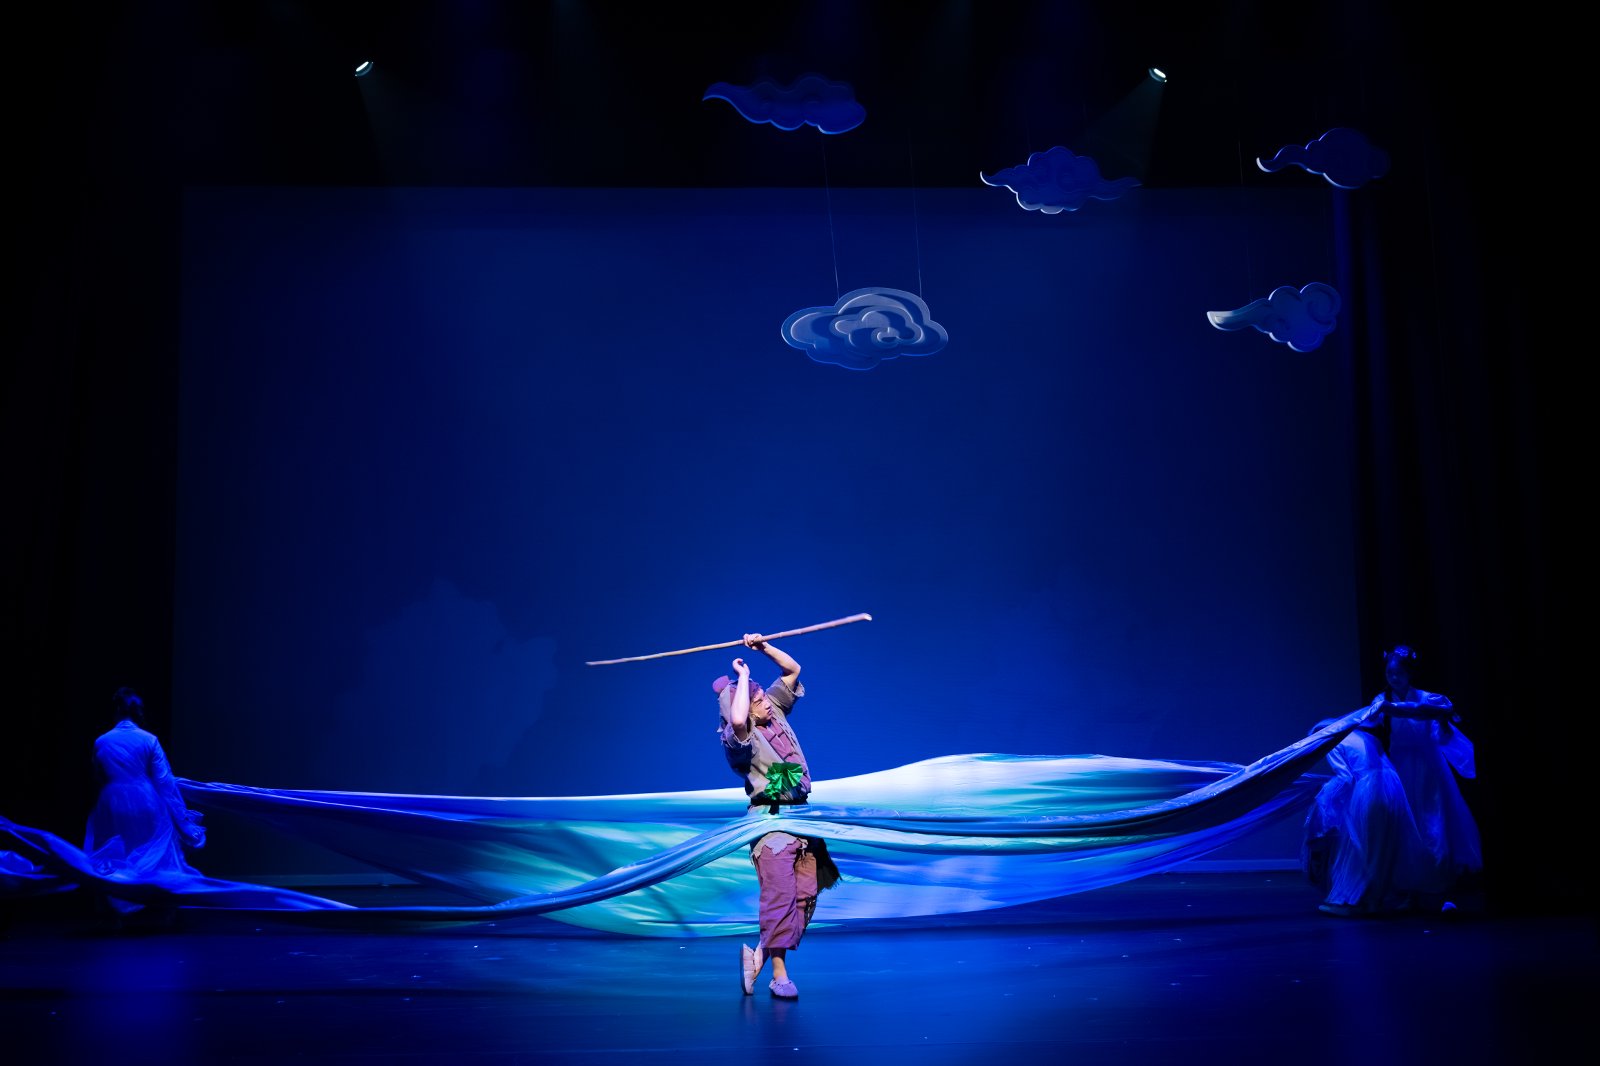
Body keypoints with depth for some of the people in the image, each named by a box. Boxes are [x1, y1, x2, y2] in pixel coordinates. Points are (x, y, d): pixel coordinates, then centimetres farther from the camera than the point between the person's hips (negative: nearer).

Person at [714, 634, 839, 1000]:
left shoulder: (775, 711, 8)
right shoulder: (738, 736, -12)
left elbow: (792, 669, 17)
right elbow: (738, 720, -38)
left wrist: (763, 646, 2)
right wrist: (742, 675, -24)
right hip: (771, 819, -7)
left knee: (806, 894, 4)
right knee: (779, 895, -11)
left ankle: (758, 954, 15)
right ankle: (779, 974, -4)